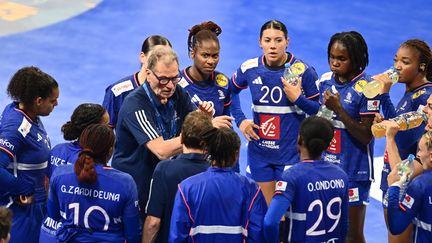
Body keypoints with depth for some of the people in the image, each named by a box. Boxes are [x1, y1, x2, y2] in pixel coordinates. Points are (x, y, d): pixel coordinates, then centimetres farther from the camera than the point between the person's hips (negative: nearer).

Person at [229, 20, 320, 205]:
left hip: (291, 154, -3)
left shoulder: (302, 71, -10)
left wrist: (298, 98, -22)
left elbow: (319, 111, -5)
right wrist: (240, 120, 8)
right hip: (259, 152, 3)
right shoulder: (249, 69, -1)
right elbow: (231, 90, 21)